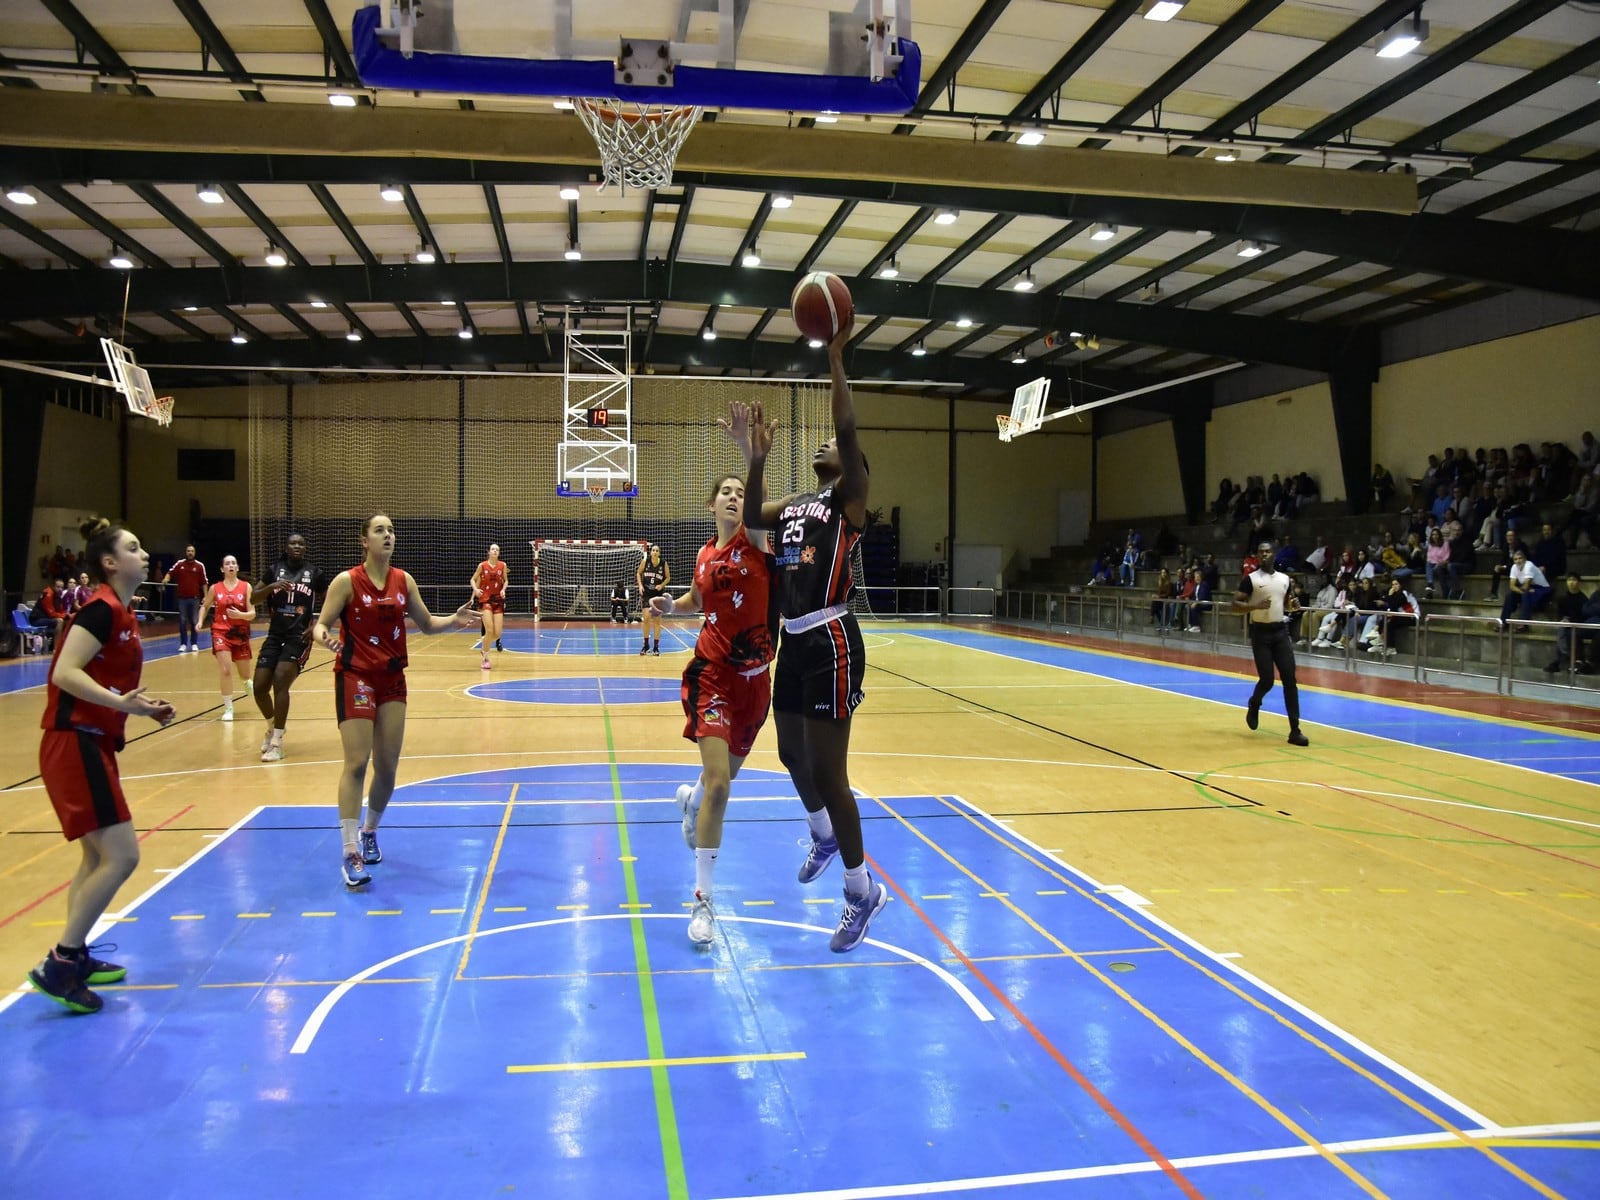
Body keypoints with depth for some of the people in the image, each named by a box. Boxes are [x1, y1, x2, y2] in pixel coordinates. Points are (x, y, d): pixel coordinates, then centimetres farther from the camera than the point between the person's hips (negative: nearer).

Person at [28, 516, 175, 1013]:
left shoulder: (119, 612, 14)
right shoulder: (101, 609, -14)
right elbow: (66, 673, -23)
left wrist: (144, 705, 12)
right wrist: (122, 704, -32)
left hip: (93, 744, 10)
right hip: (75, 745, -10)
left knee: (99, 857, 18)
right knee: (121, 856, -12)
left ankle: (75, 957, 29)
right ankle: (57, 965, -3)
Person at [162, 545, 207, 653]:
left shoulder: (200, 565, 0)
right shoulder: (179, 564, 2)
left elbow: (204, 582, 3)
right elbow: (170, 573, 3)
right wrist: (166, 579, -20)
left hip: (195, 598, -1)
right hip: (182, 598, 1)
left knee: (195, 622, 4)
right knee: (182, 622, 4)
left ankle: (194, 644, 13)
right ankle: (183, 644, 12)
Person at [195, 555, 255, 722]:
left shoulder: (246, 587, -3)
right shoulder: (215, 588, 0)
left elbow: (252, 614, -6)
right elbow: (205, 606, 18)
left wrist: (240, 614, -26)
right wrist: (200, 622, 2)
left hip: (241, 634, 1)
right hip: (221, 633, -1)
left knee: (244, 674, 11)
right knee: (225, 671, -13)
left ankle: (247, 682, 50)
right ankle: (228, 709, -1)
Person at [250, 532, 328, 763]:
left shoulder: (314, 573, 1)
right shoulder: (274, 570, 6)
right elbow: (253, 599, 4)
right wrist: (272, 586, -14)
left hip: (299, 637, -3)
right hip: (275, 635, 3)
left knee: (280, 682, -18)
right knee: (260, 687, -1)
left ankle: (277, 741, -10)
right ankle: (272, 726, 29)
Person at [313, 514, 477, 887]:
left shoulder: (403, 581, 4)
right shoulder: (347, 581, -9)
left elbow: (427, 624, 11)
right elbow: (321, 624, -9)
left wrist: (454, 621, -8)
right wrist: (324, 637, -31)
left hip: (393, 680, 5)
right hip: (355, 678, -4)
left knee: (387, 768, 8)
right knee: (356, 764, -12)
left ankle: (369, 832, 32)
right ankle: (350, 853, -7)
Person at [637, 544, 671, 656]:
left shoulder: (663, 563, -7)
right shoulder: (645, 561, -7)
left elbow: (668, 577, 4)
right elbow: (638, 573, 6)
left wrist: (662, 585, -12)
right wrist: (640, 585, -7)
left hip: (658, 593, 0)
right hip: (646, 593, 0)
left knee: (657, 620, 3)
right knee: (646, 618, -8)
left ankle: (656, 646, 12)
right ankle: (646, 645, 8)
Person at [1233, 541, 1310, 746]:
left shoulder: (1284, 579, 10)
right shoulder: (1251, 579, -4)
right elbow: (1235, 605, -7)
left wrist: (1292, 608, 1)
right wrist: (1255, 605, -23)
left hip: (1280, 631, 4)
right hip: (1260, 632, -4)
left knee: (1289, 679, -4)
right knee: (1267, 680, -6)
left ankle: (1294, 730, -3)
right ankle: (1254, 705, 30)